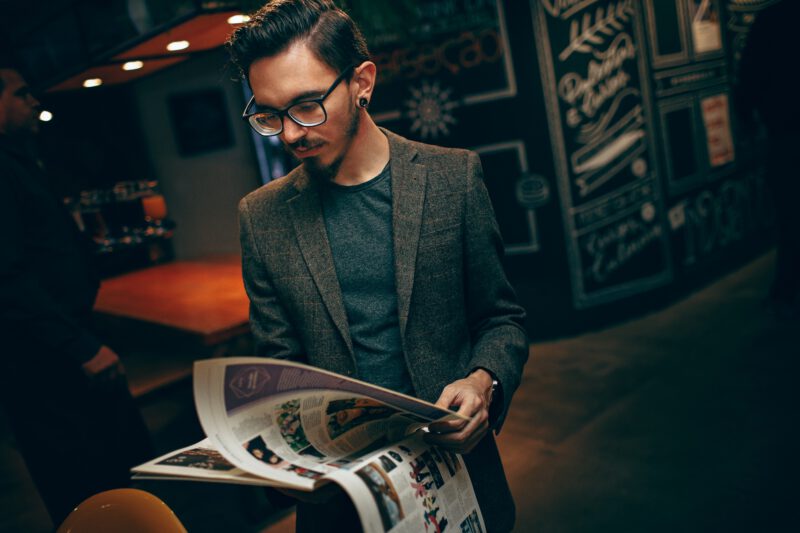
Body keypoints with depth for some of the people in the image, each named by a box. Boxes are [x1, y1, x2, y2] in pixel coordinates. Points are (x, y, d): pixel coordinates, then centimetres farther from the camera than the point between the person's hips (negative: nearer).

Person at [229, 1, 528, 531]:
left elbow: (502, 319, 0)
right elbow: (280, 362, 2)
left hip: (453, 460, 0)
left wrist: (484, 382, -19)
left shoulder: (454, 176, -7)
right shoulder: (262, 215, -5)